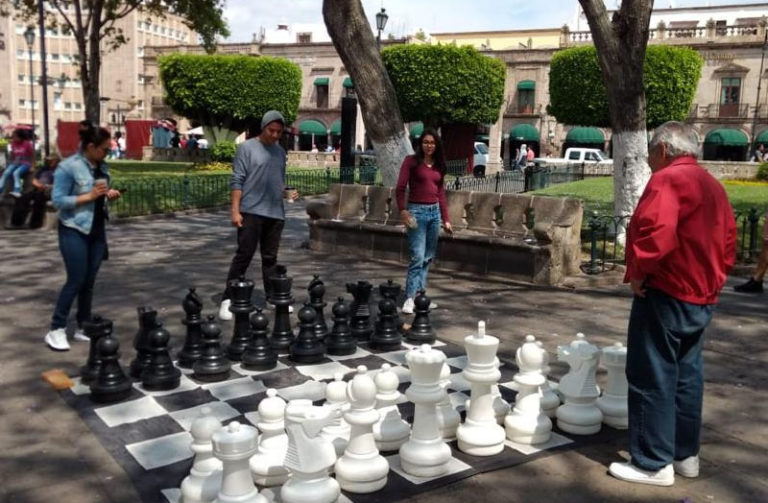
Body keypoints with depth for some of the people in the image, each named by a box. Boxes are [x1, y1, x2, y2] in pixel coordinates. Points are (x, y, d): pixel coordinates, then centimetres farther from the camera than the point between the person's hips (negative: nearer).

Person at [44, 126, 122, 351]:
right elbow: (58, 200, -16)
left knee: (89, 281, 10)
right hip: (74, 231, -7)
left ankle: (83, 327, 20)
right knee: (76, 280, -7)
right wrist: (89, 196, -22)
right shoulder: (68, 167, -14)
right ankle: (56, 330, 5)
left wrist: (109, 194, -3)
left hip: (97, 230, 7)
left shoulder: (102, 167, 7)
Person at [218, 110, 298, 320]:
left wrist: (288, 193, 1)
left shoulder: (280, 152, 14)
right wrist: (235, 211, -13)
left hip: (275, 213, 5)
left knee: (270, 258, 11)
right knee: (243, 256, -5)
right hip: (251, 211, -5)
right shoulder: (247, 148, -3)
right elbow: (237, 181, -7)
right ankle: (228, 299, 1)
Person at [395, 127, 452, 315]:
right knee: (418, 257, -13)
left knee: (428, 258, 9)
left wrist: (446, 219, 11)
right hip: (417, 211, -6)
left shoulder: (438, 165, 13)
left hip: (434, 212, 6)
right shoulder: (411, 161, -3)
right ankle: (409, 299, -10)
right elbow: (400, 188, -9)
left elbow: (441, 193, 15)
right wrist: (402, 210, -23)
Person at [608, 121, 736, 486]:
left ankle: (654, 463, 6)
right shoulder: (713, 185, 15)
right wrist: (712, 281, 19)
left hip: (666, 295, -10)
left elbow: (654, 231, -31)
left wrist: (639, 272, -18)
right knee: (686, 376, 16)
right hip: (702, 297, 10)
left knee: (652, 379, -1)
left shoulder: (668, 179, -15)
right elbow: (727, 241, 18)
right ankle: (685, 454, 25)